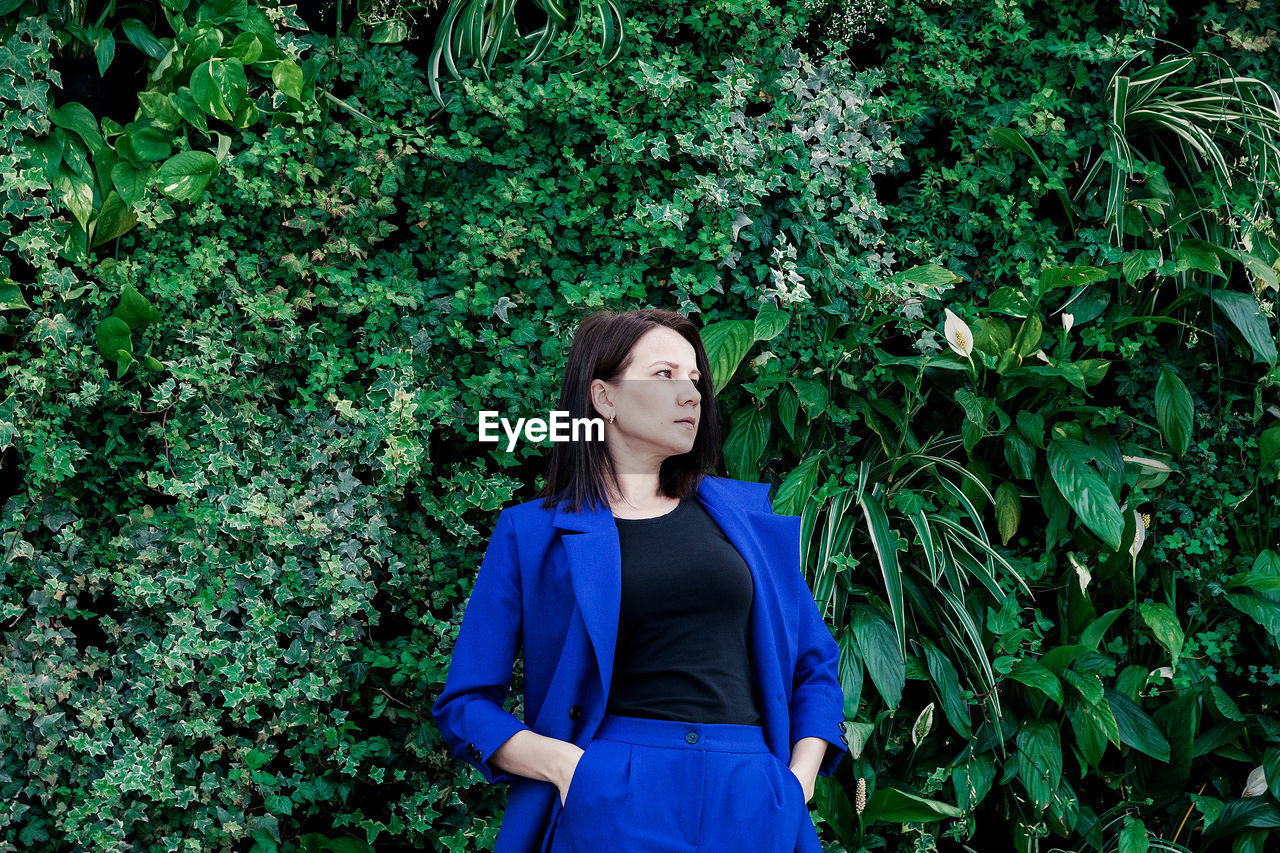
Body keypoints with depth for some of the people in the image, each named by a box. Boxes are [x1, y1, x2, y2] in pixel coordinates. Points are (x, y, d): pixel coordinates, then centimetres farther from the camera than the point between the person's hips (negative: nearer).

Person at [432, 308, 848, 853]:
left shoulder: (745, 514, 13)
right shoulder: (532, 533, 5)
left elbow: (814, 668, 17)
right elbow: (465, 705, 4)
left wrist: (797, 783, 2)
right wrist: (563, 764, -12)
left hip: (752, 807, 3)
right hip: (611, 805, -3)